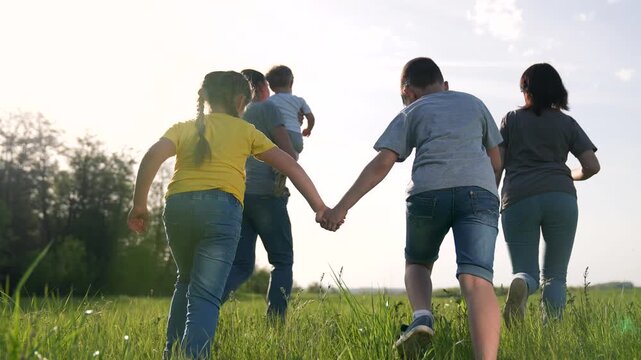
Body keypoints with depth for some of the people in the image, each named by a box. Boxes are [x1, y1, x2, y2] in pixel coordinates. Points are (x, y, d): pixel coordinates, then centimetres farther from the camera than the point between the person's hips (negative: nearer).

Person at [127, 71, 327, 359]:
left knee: (187, 281, 26)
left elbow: (152, 156, 5)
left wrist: (139, 205, 6)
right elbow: (290, 165, 16)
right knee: (205, 296, -6)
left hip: (177, 206, 3)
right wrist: (320, 207, 17)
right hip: (221, 207, -3)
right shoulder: (245, 130, 20)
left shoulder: (184, 127, 24)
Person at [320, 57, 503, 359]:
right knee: (476, 280, -12)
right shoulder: (475, 104, 29)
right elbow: (496, 163, 29)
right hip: (479, 190, 1)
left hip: (428, 190, -1)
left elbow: (381, 164, 8)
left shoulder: (412, 112, 22)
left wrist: (341, 208, 4)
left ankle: (422, 316, -5)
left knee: (417, 263, 23)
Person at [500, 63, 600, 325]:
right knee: (555, 276, 9)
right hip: (560, 197, 0)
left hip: (518, 199, 0)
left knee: (525, 272, 6)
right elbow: (592, 166, 7)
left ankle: (520, 286, -30)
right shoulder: (567, 123, 15)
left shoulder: (512, 119, 14)